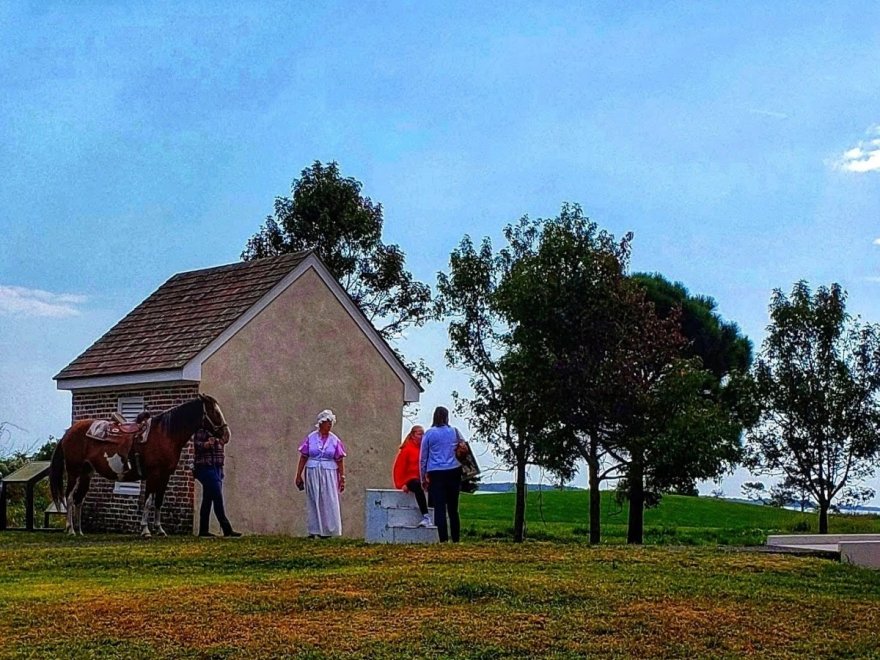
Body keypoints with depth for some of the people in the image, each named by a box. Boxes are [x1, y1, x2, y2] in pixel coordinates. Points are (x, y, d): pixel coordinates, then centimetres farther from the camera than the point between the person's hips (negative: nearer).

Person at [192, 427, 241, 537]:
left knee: (208, 499, 10)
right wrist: (207, 444, -32)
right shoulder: (201, 430, -8)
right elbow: (197, 444, -17)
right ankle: (227, 529, -13)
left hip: (216, 467, 9)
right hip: (206, 467, -9)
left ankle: (203, 530, 12)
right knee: (218, 498, -11)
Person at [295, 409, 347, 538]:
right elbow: (303, 457, 3)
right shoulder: (311, 438, 1)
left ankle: (327, 530, 6)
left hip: (329, 474, 0)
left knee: (329, 502, -1)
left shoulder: (335, 440, 2)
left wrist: (342, 478, -1)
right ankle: (313, 531, 9)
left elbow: (340, 461, 3)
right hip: (312, 473, 0)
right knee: (313, 502, 3)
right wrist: (298, 475, 1)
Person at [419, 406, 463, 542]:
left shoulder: (429, 433, 1)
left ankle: (443, 539, -9)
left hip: (435, 474, -2)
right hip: (453, 472, 2)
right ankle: (456, 539, 13)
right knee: (453, 508, 10)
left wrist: (423, 478, 12)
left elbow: (422, 458, 5)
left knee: (439, 508, -3)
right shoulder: (454, 432, 5)